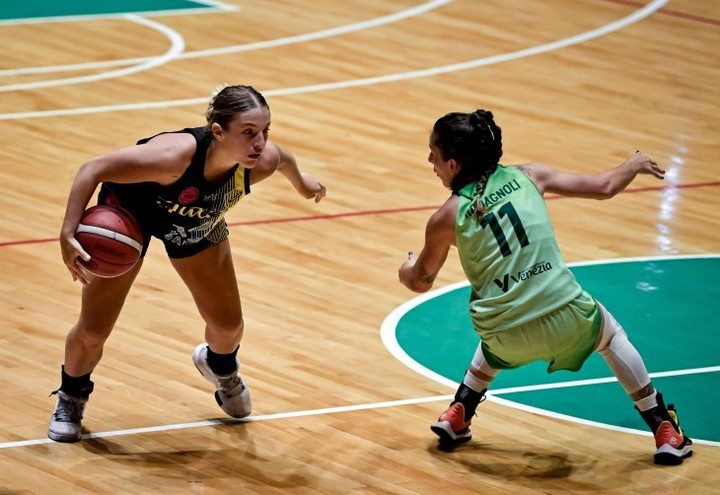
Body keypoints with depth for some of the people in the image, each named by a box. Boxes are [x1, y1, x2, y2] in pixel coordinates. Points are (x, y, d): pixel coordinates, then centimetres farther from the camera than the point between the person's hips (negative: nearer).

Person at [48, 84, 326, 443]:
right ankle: (71, 396, 31)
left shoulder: (264, 161, -32)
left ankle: (220, 367, 46)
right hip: (128, 213, -4)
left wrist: (301, 182, 17)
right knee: (92, 331, -2)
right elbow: (93, 170, -37)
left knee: (229, 326, 9)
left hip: (199, 222, 4)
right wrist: (68, 233, -45)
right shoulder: (175, 156, -46)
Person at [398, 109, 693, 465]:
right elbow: (603, 187, 10)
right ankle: (666, 433, 30)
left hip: (508, 338, 0)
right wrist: (634, 165, 32)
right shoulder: (527, 176, 3)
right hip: (565, 315, 0)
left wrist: (407, 271, 41)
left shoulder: (445, 219, 1)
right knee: (611, 335, 32)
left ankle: (456, 418, 38)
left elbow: (421, 281, 16)